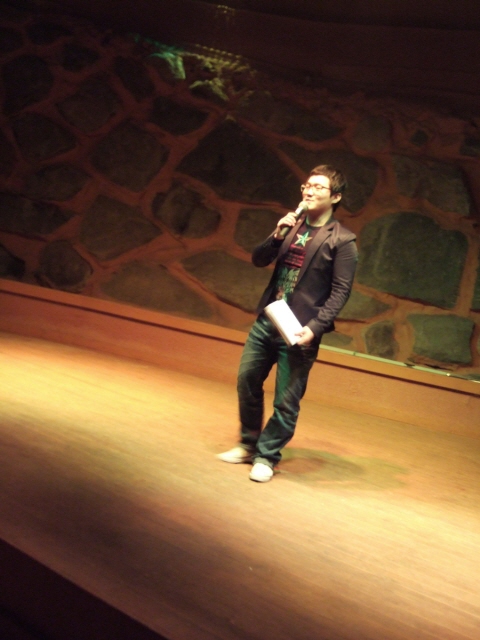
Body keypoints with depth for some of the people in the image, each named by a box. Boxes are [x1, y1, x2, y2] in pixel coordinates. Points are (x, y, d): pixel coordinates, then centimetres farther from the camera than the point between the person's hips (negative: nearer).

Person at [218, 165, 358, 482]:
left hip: (299, 330, -6)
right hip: (266, 320, 6)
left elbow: (340, 291, -11)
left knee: (286, 401, -1)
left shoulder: (342, 240, -8)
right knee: (247, 382, 13)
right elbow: (258, 260, 8)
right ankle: (249, 444, 31)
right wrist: (277, 236, -10)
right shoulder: (292, 226, 11)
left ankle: (267, 456, 17)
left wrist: (315, 327, -20)